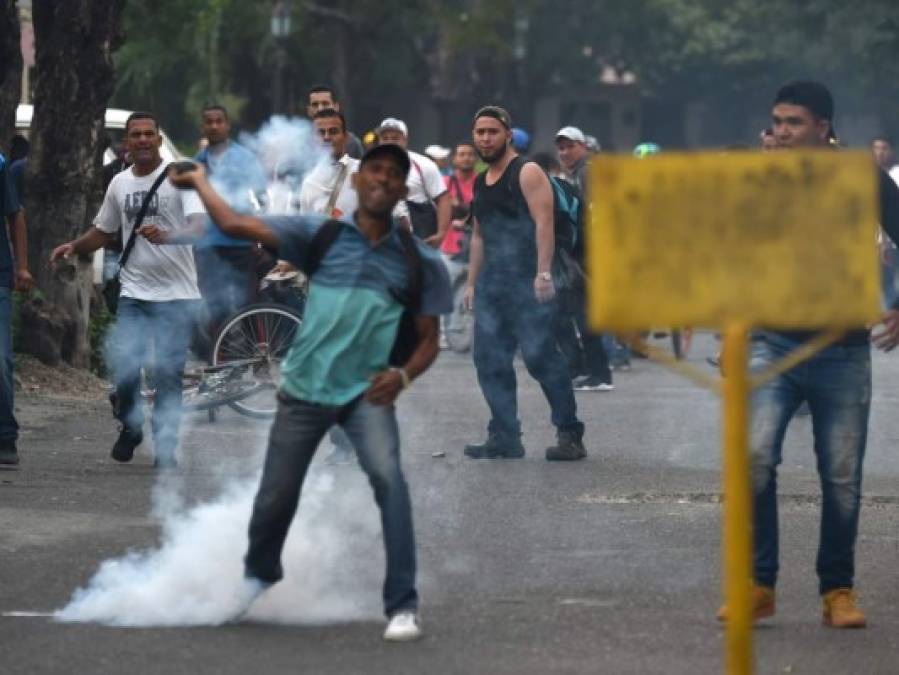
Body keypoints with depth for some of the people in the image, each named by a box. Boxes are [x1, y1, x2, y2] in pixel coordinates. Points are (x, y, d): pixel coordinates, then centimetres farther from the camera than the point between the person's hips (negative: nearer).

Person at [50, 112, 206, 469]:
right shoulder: (120, 183, 12)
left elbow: (199, 226, -18)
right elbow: (103, 232, 24)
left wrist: (165, 236, -37)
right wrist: (74, 247, 5)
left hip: (176, 294, -4)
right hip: (134, 291, 4)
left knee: (168, 373, -3)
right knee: (123, 363, -8)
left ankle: (165, 446, 9)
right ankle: (129, 428, 18)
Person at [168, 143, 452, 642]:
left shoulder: (420, 262, 2)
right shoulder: (320, 235, 0)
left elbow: (428, 339, 5)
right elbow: (236, 225, -1)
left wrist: (404, 375, -14)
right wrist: (200, 180, 9)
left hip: (366, 392, -1)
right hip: (304, 389, 1)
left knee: (388, 478, -26)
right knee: (276, 495, 10)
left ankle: (402, 607, -23)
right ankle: (259, 574, 44)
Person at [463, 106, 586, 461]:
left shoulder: (527, 173, -4)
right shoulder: (480, 183, 19)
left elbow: (544, 223, -13)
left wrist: (543, 273, -21)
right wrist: (471, 282, 19)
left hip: (527, 281, -8)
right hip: (491, 282, 8)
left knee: (540, 356, -11)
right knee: (490, 360, 3)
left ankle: (570, 435, -6)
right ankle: (504, 438, 7)